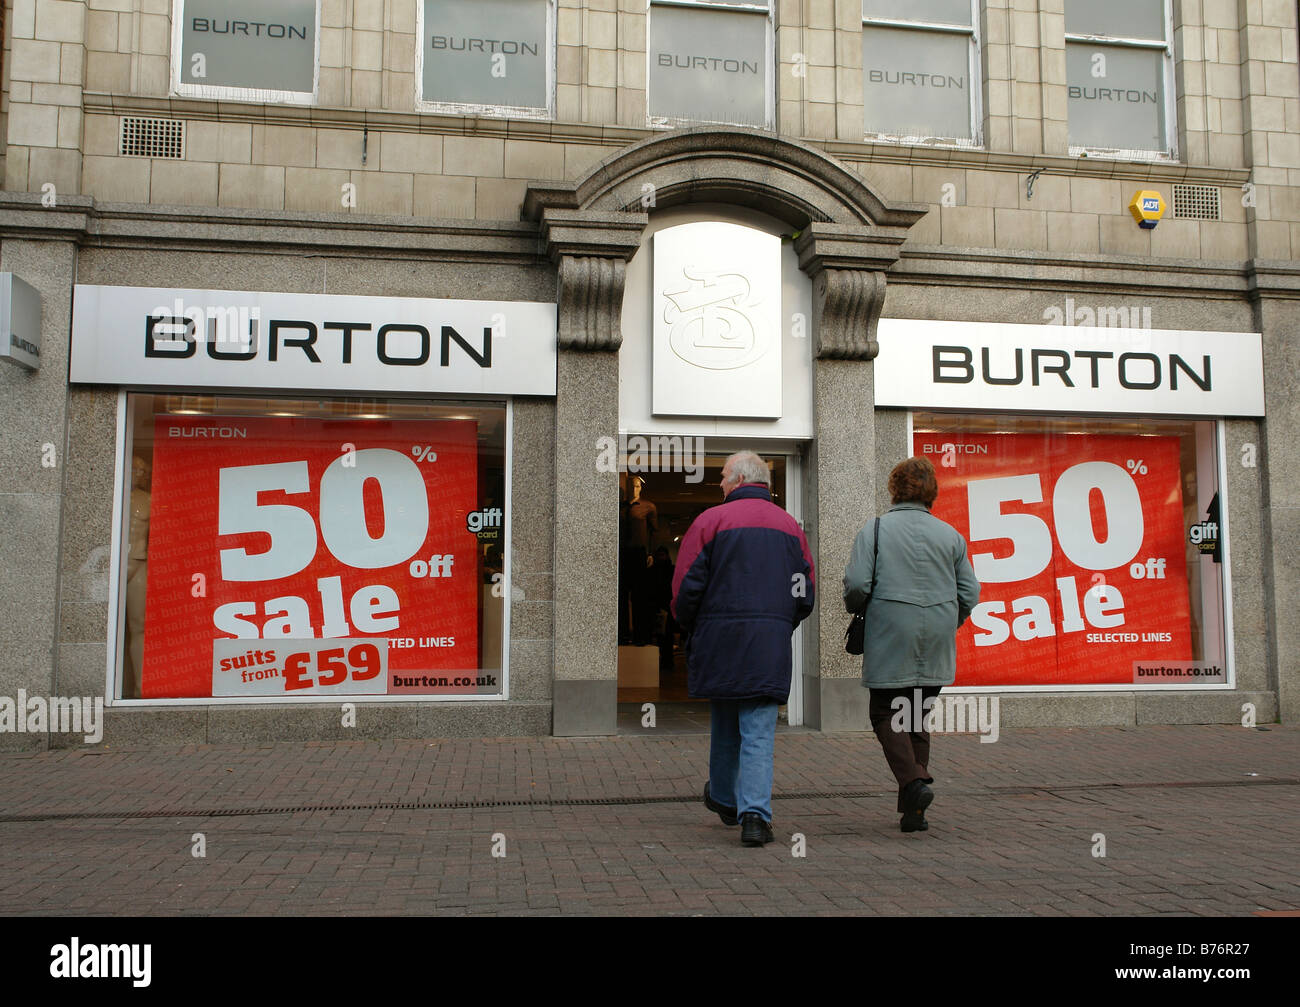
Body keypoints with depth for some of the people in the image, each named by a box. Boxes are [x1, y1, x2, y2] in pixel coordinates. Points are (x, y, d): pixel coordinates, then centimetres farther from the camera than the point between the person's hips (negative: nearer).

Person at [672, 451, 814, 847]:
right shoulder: (790, 526, 9)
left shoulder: (710, 521, -4)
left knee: (724, 722, 16)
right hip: (771, 646, 1)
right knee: (759, 731, 1)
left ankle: (724, 799, 34)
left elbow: (686, 587, -5)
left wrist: (689, 627, 12)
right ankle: (755, 814, -10)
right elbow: (805, 595, 10)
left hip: (719, 640, -1)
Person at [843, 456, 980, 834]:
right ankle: (913, 809, 14)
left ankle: (913, 781, -14)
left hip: (890, 637, -4)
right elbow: (970, 592, 7)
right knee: (919, 715, 13)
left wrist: (855, 609, 10)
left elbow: (856, 582, -11)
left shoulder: (874, 529, -3)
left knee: (885, 713, 6)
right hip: (936, 643, 4)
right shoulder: (950, 534, 7)